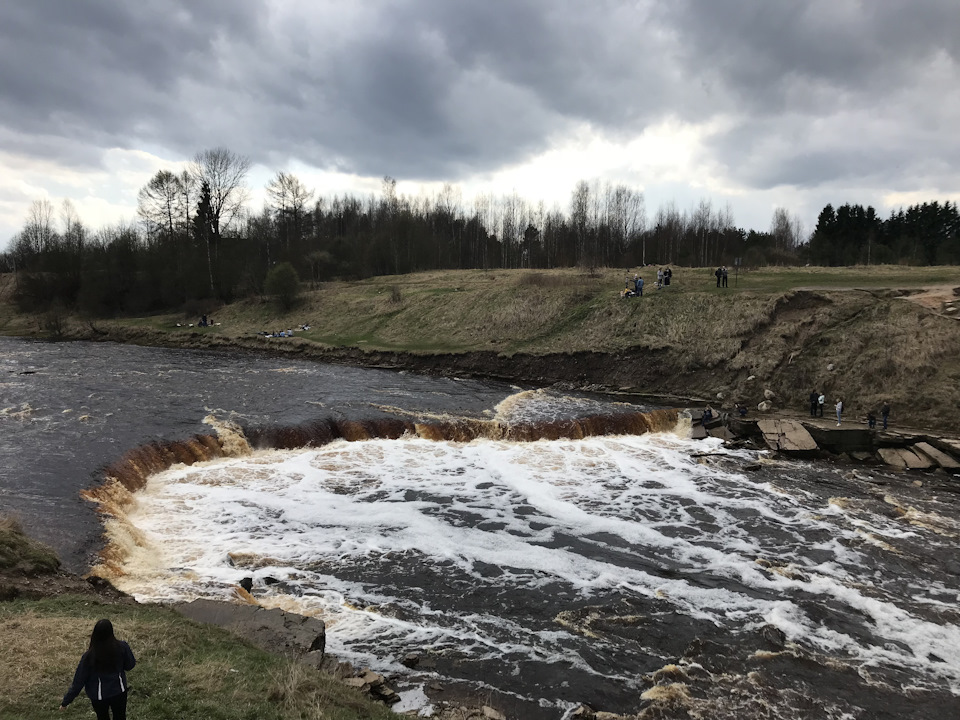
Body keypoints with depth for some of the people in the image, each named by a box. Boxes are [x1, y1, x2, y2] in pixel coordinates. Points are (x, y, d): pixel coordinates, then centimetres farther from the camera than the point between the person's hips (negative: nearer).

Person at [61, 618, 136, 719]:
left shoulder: (89, 656, -23)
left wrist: (65, 701, -2)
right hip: (119, 691, 1)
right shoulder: (122, 647, -20)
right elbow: (130, 665, -5)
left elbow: (79, 681, -14)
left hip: (99, 696, -1)